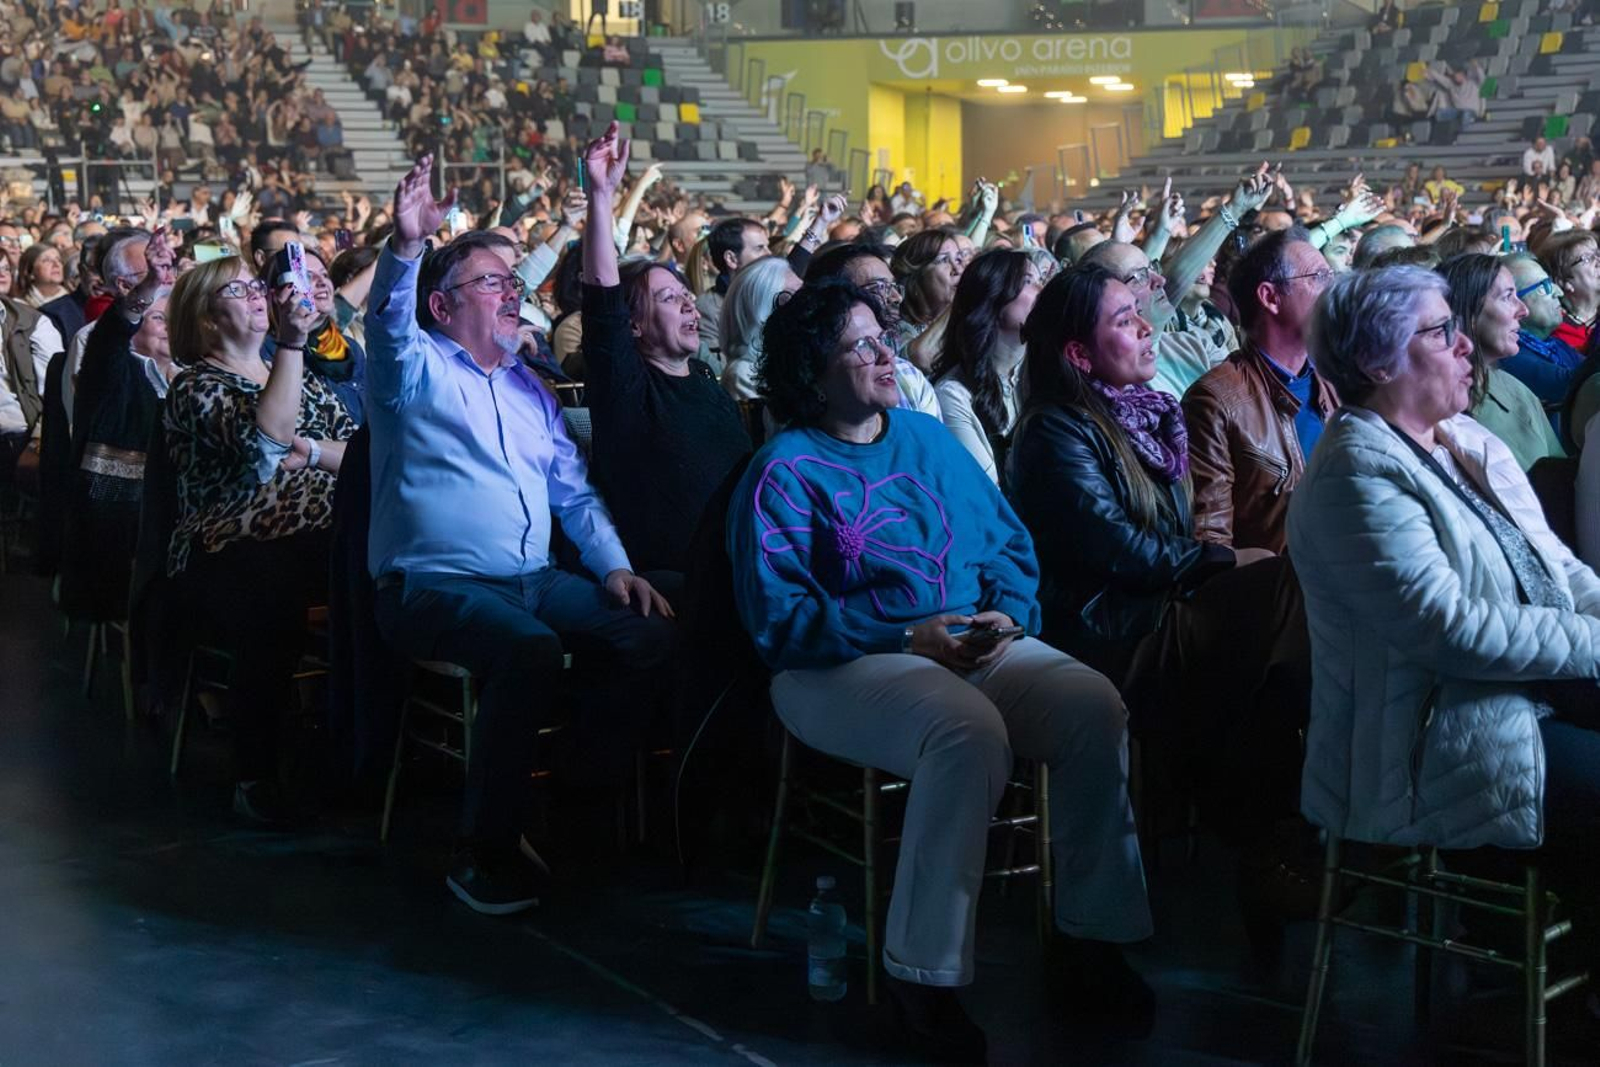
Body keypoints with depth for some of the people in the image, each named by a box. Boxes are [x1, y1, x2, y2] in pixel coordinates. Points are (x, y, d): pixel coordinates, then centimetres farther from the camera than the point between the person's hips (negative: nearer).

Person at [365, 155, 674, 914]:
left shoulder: (526, 385, 22)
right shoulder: (416, 371, 3)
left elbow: (574, 489, 22)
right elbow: (387, 321, -21)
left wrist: (614, 565, 6)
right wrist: (405, 244, -40)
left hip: (533, 578, 6)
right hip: (434, 584, -6)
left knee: (647, 631, -16)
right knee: (531, 649, -34)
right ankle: (482, 851, -20)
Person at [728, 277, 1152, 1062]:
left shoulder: (928, 438, 16)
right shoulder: (786, 471, -2)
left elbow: (1011, 546, 16)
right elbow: (777, 615, -10)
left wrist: (1009, 615, -6)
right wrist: (906, 638, -16)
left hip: (976, 646, 6)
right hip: (842, 667, -5)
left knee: (1094, 706, -20)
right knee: (969, 730, -36)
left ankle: (1092, 935, -6)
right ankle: (923, 974, -24)